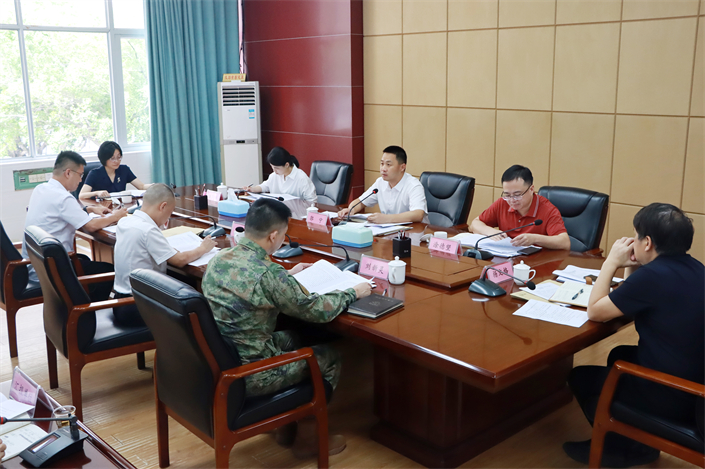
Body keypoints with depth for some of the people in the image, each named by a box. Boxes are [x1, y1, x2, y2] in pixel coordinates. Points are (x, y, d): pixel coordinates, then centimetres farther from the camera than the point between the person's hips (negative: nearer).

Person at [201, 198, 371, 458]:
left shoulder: (219, 258, -2)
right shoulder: (268, 274, -26)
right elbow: (317, 310, -13)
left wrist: (287, 275, 24)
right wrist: (353, 292, 2)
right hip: (246, 376, -8)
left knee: (290, 339, 29)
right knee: (329, 358, 11)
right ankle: (307, 437, 26)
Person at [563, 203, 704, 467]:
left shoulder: (653, 275, -25)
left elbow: (594, 311, -13)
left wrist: (611, 262, -6)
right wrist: (632, 268, 3)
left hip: (669, 400, -8)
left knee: (580, 377, 11)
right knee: (620, 355, 30)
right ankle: (640, 440, 34)